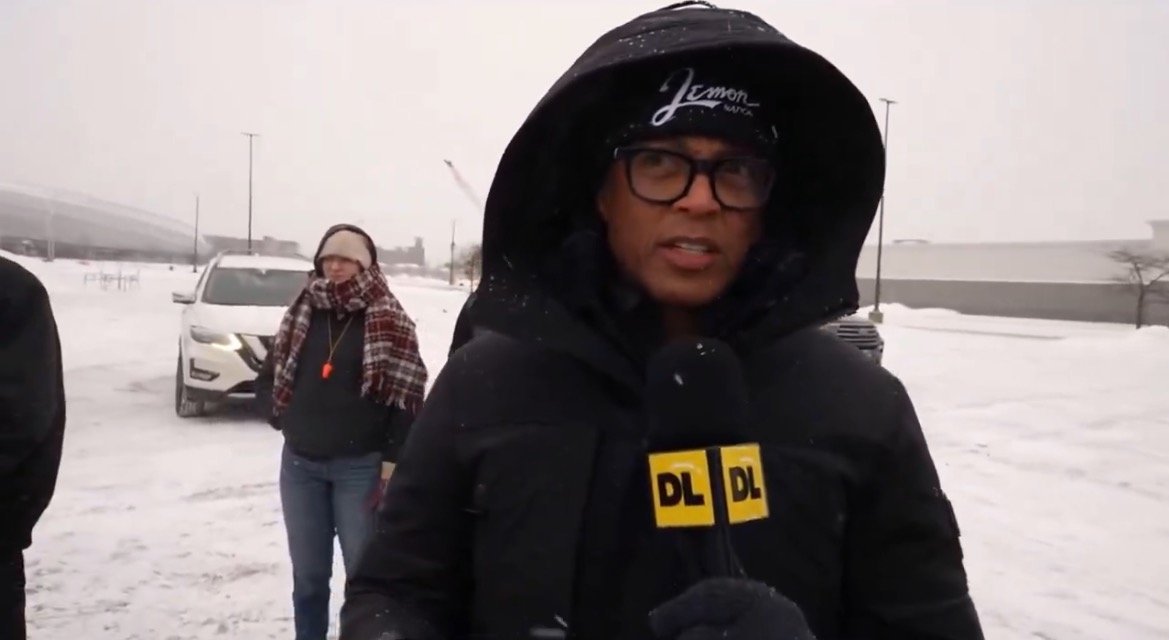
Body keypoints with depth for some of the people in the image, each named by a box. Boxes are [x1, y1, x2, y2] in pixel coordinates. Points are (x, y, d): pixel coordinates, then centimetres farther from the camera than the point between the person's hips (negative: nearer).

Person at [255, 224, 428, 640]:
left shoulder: (389, 323, -6)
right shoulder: (302, 314, 8)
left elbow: (405, 399, -10)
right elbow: (269, 377, 18)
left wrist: (393, 462, -14)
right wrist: (282, 416, 3)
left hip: (360, 466, -4)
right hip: (300, 464, 4)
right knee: (308, 574, 16)